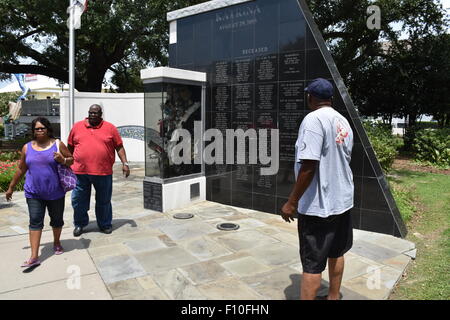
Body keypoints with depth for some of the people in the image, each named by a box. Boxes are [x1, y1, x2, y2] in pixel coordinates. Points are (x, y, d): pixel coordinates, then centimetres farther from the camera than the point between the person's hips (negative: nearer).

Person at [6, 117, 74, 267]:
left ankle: (57, 242, 37)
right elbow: (21, 169, 13)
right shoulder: (27, 147, 5)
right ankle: (34, 257, -1)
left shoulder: (58, 144, -2)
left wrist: (63, 160, -19)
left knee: (57, 219, 13)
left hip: (55, 192, -1)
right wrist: (11, 187, 16)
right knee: (35, 222, -2)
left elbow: (71, 159, 4)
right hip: (34, 193, 1)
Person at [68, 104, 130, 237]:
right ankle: (79, 224, 29)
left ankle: (105, 224, 28)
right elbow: (70, 147, 15)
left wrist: (125, 163, -4)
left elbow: (119, 147, 4)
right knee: (78, 200, 9)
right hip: (80, 171, 2)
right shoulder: (77, 126, 8)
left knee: (104, 201, 10)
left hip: (103, 172, -1)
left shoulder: (110, 128, 3)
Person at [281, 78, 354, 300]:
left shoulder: (314, 119, -18)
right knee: (336, 253, 21)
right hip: (342, 201, 9)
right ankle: (333, 297, 37)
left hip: (318, 205, -9)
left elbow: (309, 166, -25)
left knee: (312, 264, -1)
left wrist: (292, 202, -19)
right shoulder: (343, 122, 9)